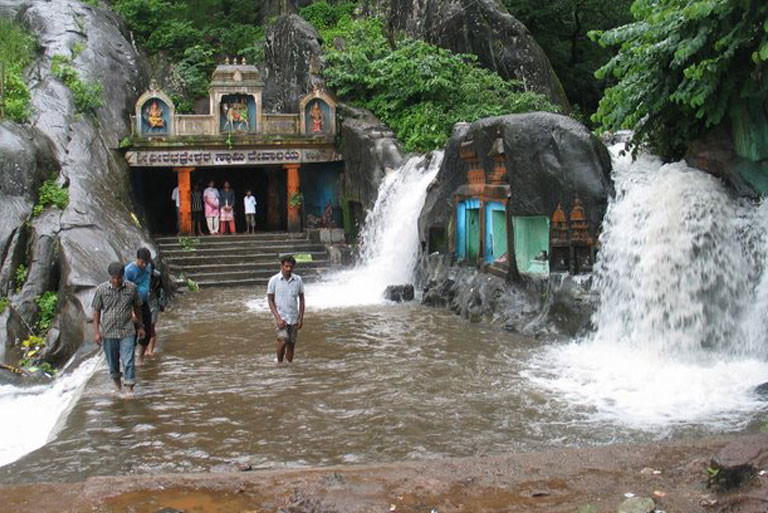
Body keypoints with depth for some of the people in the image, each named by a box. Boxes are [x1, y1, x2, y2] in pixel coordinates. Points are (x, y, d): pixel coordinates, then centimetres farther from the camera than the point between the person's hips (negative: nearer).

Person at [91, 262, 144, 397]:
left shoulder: (131, 288, -4)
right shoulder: (101, 290, -6)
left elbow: (137, 308, 9)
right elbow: (96, 311, -1)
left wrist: (141, 326, 13)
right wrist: (96, 332, -5)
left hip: (127, 331, -1)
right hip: (108, 332, 1)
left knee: (128, 360, -7)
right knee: (112, 360, 14)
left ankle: (129, 387, 1)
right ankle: (116, 378, 39)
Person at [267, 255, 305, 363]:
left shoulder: (298, 280, 2)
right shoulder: (274, 280, -5)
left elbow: (301, 299, 9)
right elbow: (270, 300, -3)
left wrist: (301, 318, 3)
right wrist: (278, 318, -11)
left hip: (293, 318, 3)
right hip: (280, 316, -3)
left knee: (291, 344, 5)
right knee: (283, 340, -20)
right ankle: (279, 363, -1)